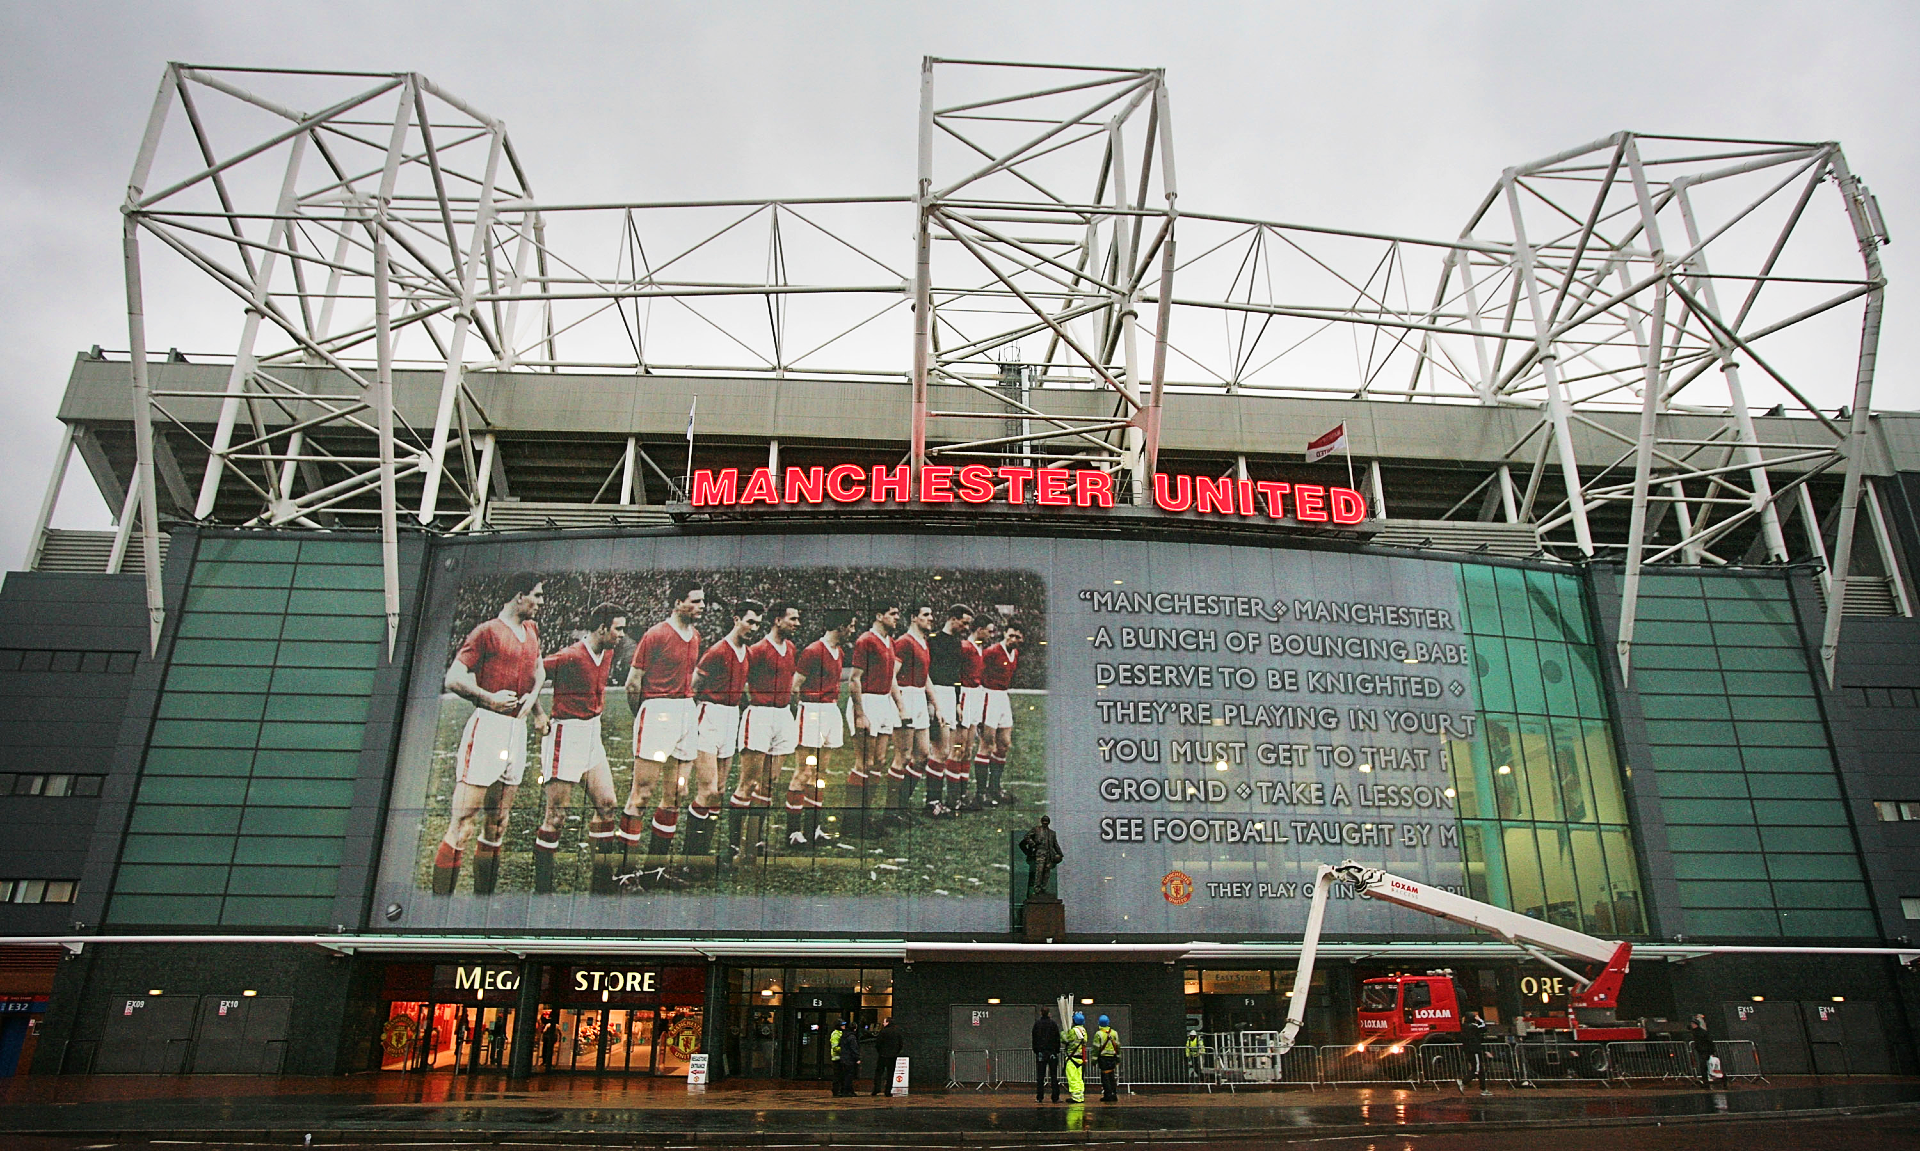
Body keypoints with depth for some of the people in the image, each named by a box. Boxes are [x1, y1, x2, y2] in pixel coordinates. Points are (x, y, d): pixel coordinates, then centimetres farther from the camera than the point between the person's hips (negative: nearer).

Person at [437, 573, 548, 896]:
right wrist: (490, 698, -16)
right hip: (487, 725, -7)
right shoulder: (488, 630, -4)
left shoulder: (532, 630, 17)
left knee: (498, 825, 10)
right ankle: (440, 897, -8)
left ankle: (483, 897, 18)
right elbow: (453, 679, -8)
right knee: (463, 822, -10)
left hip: (518, 727, 7)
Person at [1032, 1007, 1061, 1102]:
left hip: (1041, 1052, 0)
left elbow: (1034, 1038, 4)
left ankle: (1039, 1098, 3)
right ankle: (1055, 1097, 0)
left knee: (1040, 1076, 4)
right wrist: (1057, 1051, 9)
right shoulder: (1053, 1024, -2)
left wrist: (1035, 1051, 11)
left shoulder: (1037, 1024, 0)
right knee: (1054, 1076, 3)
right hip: (1052, 1052, 0)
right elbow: (1057, 1039, 1)